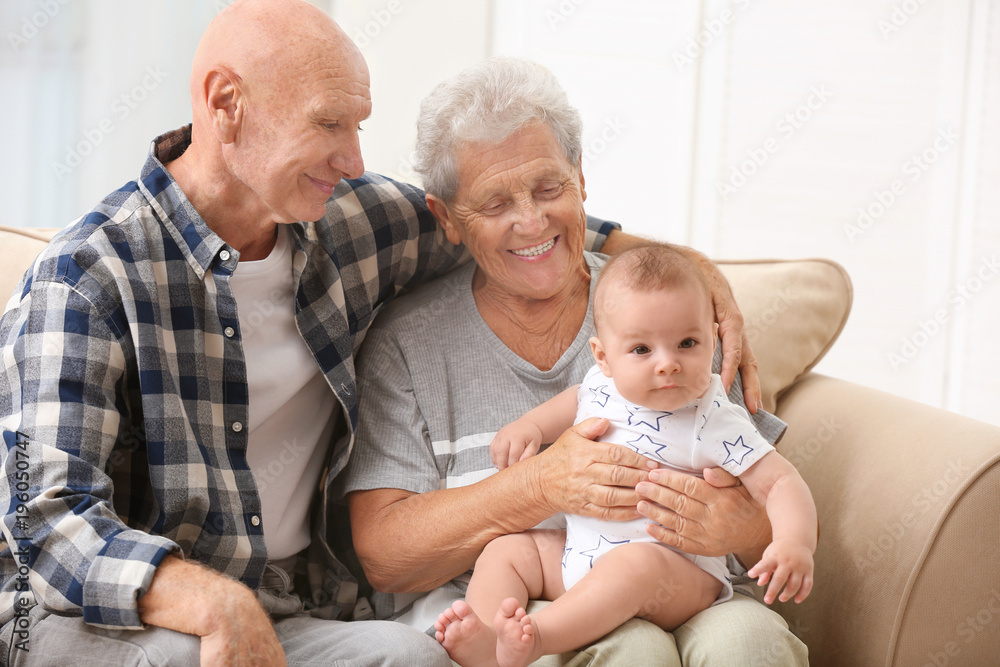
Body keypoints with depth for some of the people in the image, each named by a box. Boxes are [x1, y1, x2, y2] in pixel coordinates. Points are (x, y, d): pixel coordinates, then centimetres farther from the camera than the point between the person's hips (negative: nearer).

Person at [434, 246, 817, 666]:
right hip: (578, 553, 7)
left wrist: (794, 544, -37)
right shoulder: (603, 388, 4)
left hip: (676, 569, -7)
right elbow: (576, 400, 30)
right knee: (506, 550, -5)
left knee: (635, 564, -37)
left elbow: (780, 482, -17)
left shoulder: (716, 425, -14)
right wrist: (529, 425, 12)